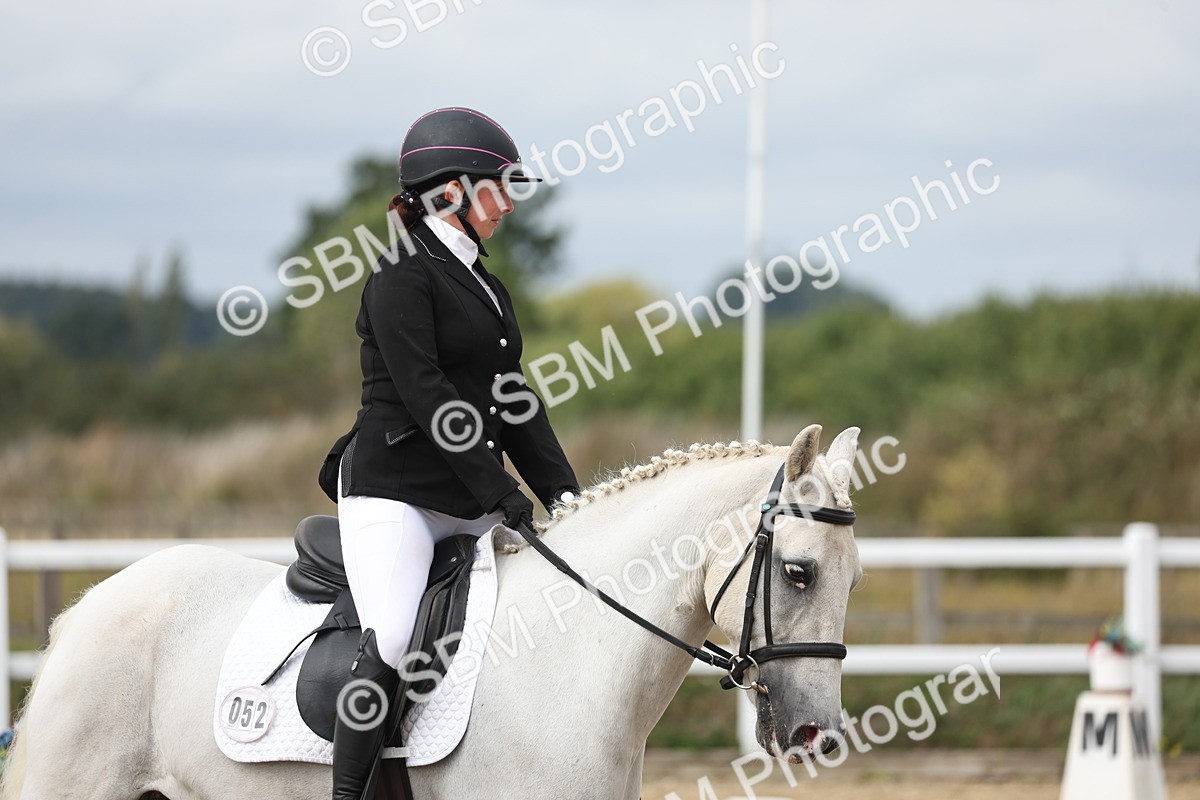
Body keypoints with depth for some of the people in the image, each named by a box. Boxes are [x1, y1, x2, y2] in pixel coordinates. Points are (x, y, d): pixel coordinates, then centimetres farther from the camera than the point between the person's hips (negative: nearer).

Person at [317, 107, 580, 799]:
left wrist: (564, 492, 6)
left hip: (472, 505, 9)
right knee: (393, 643, -26)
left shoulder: (484, 284, 19)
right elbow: (425, 393, -15)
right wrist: (499, 490, -18)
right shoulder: (404, 275, -7)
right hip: (396, 490, -9)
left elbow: (513, 402, 19)